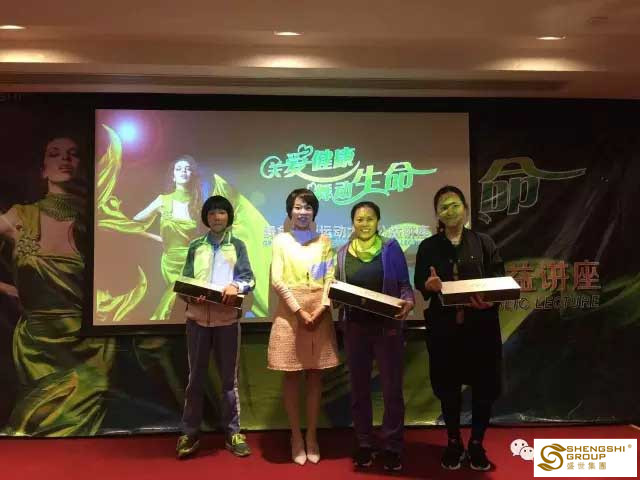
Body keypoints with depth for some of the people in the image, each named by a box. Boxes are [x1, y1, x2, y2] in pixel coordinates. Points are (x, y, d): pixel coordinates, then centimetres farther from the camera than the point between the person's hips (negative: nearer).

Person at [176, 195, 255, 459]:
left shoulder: (237, 246, 7)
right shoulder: (195, 246, 10)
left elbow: (250, 279, -2)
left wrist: (236, 286, -23)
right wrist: (192, 296, -15)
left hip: (227, 319, -1)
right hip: (197, 318, 1)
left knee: (229, 378, 7)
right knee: (195, 377, 7)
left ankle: (233, 434, 16)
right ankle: (189, 434, 17)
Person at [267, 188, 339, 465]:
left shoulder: (324, 241, 11)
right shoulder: (281, 240, 5)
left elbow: (330, 278, 3)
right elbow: (277, 279, -4)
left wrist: (320, 310, -11)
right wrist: (300, 311, -13)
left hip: (320, 313, 2)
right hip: (290, 312, -2)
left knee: (315, 376, 6)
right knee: (291, 377, 2)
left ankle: (312, 435, 17)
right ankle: (296, 437, 13)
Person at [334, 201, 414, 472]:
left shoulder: (390, 248, 1)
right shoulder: (343, 253, 7)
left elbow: (404, 284, -1)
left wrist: (408, 303, -20)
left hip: (387, 327, -2)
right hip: (355, 328, 3)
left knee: (392, 387, 2)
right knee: (359, 387, 11)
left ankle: (392, 447, 16)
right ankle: (364, 444, 25)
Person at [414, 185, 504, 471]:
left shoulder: (484, 243, 6)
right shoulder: (428, 247, 7)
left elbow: (499, 282, 0)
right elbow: (419, 284, 1)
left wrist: (490, 299, -21)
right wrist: (429, 285, -22)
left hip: (480, 325, 0)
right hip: (443, 327, 0)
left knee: (484, 386, 4)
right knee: (448, 387, 8)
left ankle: (476, 444, 24)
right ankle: (454, 443, 26)